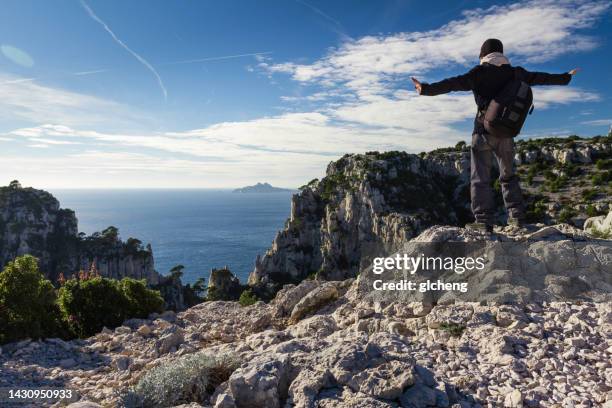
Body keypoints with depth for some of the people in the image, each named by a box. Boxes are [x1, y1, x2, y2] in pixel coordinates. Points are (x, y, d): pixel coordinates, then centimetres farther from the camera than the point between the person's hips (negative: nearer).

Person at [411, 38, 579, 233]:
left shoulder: (479, 72, -3)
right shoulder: (514, 73, 10)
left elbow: (453, 83, -16)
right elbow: (540, 77, 22)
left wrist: (428, 89, -20)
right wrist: (565, 77, 38)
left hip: (484, 131, -4)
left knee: (480, 177, -2)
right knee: (508, 176, 17)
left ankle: (483, 220, -8)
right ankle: (517, 216, 14)